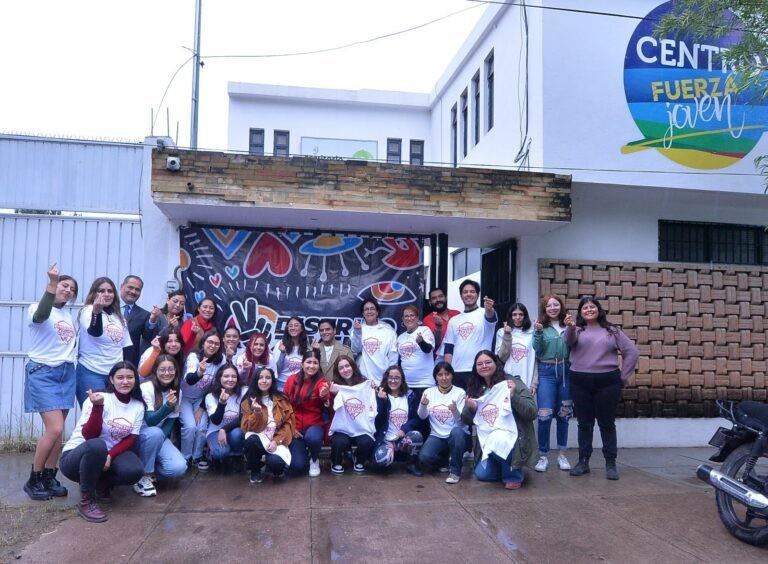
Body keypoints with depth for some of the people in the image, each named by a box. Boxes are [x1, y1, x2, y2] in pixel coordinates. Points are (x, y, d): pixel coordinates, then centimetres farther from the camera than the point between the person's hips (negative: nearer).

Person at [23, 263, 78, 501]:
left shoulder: (68, 316, 15)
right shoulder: (36, 308, -5)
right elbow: (41, 316, -32)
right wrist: (52, 283, -39)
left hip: (67, 373, 6)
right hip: (43, 373, -6)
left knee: (57, 430, 5)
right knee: (54, 429, -13)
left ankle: (49, 478, 15)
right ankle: (33, 480, 4)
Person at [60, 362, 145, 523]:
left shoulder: (138, 405, 0)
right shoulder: (98, 398, -15)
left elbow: (131, 439, -3)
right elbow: (89, 435, -23)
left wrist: (110, 456, -21)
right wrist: (97, 406, -38)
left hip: (112, 454, 4)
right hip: (76, 455, -4)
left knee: (134, 471, -27)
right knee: (97, 445, -39)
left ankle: (102, 483, 8)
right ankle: (86, 501, -18)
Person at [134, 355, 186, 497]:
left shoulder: (177, 391, -1)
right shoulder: (146, 388, -18)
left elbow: (171, 421, 1)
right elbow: (150, 421, -23)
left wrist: (162, 438, -17)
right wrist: (167, 405, -40)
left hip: (160, 437, 4)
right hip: (139, 435, -4)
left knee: (179, 468, -21)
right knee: (154, 433, -39)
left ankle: (149, 469, 9)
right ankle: (143, 476, -19)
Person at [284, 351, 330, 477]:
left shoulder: (321, 381, -7)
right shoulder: (291, 380, 1)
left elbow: (327, 404, -29)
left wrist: (324, 396, -53)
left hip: (315, 425, -1)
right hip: (295, 427, 2)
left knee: (312, 437, -37)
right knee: (297, 467, -14)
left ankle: (315, 460, -2)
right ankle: (303, 453, 24)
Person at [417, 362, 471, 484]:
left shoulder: (460, 392, -4)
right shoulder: (429, 392, 5)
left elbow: (461, 421, -10)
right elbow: (422, 416, -3)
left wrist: (455, 411, -32)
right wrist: (423, 405, -25)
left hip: (457, 436, -2)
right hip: (437, 436, 3)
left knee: (456, 431, -38)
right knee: (424, 457, -26)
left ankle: (455, 470, -17)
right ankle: (444, 462, 12)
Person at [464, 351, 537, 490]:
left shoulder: (513, 383, -9)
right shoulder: (474, 389, 5)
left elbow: (532, 413, -15)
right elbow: (467, 420, 10)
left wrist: (514, 396, -28)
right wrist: (470, 408, -11)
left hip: (513, 438, -5)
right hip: (487, 442, 5)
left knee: (498, 443, -35)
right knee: (482, 474, -9)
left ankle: (515, 475, -8)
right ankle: (507, 466, 21)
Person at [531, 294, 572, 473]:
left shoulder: (568, 326, 5)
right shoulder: (541, 326, 2)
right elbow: (537, 350, -3)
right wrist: (538, 333, -18)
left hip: (565, 371, 2)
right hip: (546, 372, -2)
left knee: (564, 414, 10)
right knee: (544, 415, -8)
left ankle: (562, 454, 23)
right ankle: (543, 456, 5)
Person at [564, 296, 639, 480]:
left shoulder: (611, 331, 9)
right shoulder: (577, 330, 5)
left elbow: (631, 351, 8)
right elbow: (569, 341, -18)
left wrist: (623, 376, 2)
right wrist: (570, 328, -40)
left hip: (607, 382, 0)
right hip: (581, 382, 0)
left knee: (607, 423, 6)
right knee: (584, 423, 9)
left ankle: (611, 464, 15)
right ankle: (583, 462, 17)